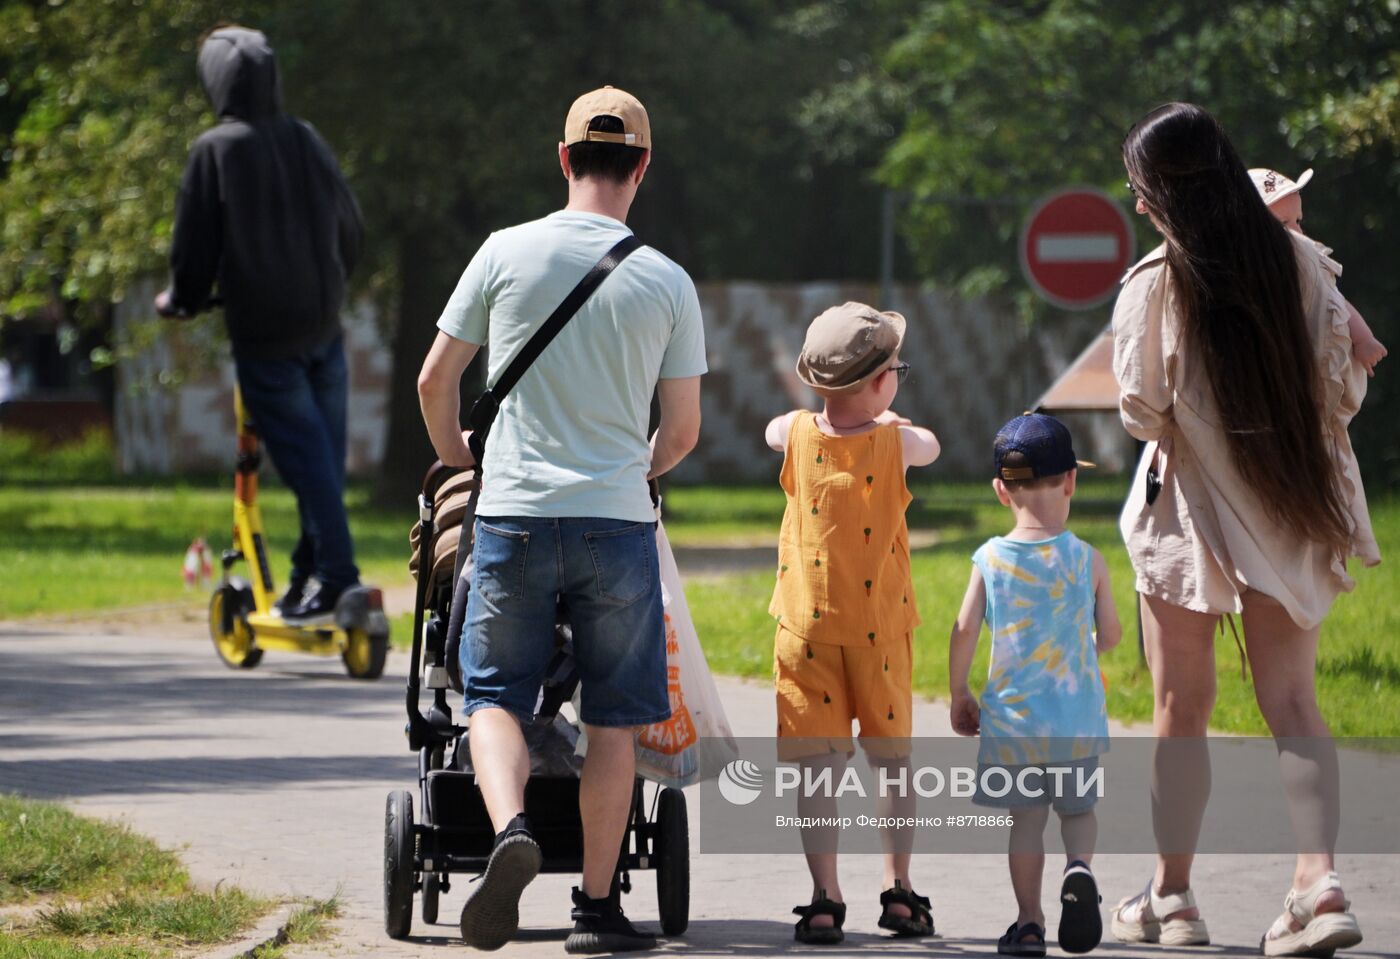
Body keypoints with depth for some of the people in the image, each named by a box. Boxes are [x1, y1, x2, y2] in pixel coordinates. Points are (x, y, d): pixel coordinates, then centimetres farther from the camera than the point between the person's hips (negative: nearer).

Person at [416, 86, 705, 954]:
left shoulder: (508, 253, 0)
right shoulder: (668, 283, 0)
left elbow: (434, 380, 6)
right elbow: (684, 432, 4)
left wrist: (458, 460, 26)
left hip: (513, 517, 0)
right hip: (618, 522, 0)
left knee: (496, 693, 9)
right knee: (613, 719, 8)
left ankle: (511, 827, -19)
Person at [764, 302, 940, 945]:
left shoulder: (797, 435, -4)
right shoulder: (897, 444, -8)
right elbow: (930, 446, 15)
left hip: (807, 627, 0)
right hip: (879, 630, 0)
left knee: (817, 767, -1)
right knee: (893, 759, 14)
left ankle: (824, 902, -8)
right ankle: (899, 891, 12)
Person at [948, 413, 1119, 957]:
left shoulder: (990, 559, -6)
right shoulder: (1087, 561, -5)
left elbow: (964, 632, -6)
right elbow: (1111, 637, 2)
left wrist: (958, 697, 7)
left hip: (1011, 715, 0)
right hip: (1078, 718, 0)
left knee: (1025, 818, 10)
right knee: (1078, 808, 16)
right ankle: (1079, 867, -14)